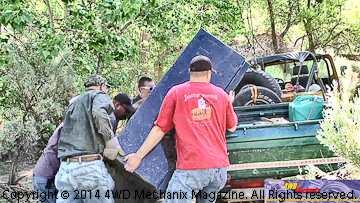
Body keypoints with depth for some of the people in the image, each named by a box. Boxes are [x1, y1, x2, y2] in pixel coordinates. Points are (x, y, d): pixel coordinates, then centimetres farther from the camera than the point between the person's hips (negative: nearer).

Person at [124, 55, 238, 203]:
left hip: (191, 167, -4)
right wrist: (230, 104, 42)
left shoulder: (176, 92, 5)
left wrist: (139, 156, 10)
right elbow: (232, 127, 24)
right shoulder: (221, 94, 13)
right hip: (220, 165, 5)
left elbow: (160, 129, 4)